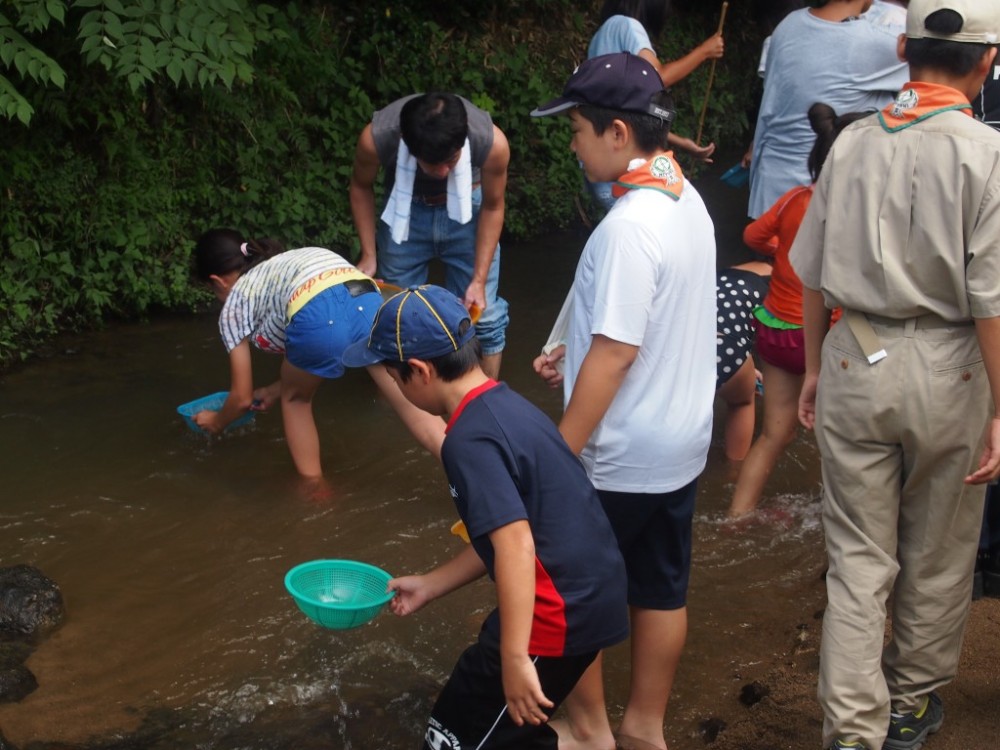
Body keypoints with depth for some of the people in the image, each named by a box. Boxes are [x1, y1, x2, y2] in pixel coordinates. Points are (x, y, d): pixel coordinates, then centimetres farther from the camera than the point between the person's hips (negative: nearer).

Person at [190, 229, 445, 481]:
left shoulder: (234, 305, 27)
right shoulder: (285, 264, 42)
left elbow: (242, 398, 31)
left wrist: (217, 421, 51)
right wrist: (275, 389, 60)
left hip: (320, 317, -4)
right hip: (369, 303, 4)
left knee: (295, 398, 26)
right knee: (413, 406, 0)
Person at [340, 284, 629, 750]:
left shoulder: (470, 439, -19)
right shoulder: (503, 407, 11)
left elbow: (515, 546, -27)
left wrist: (515, 659, -26)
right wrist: (429, 585, 23)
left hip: (559, 613, -10)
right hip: (587, 594, 10)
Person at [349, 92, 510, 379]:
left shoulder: (492, 142, -35)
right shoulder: (376, 138, -34)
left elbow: (492, 207, -15)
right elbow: (361, 187, -9)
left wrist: (479, 279, -16)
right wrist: (368, 255, -7)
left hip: (468, 208, 0)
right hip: (405, 212, 1)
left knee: (481, 313, 1)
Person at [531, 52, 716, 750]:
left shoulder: (628, 227, -26)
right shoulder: (687, 201, 3)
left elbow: (615, 355, -25)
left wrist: (560, 456, -18)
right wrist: (576, 349, 12)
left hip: (621, 457, -8)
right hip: (681, 443, 8)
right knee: (663, 588, 18)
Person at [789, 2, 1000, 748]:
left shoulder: (854, 143, 1)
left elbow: (813, 274, 6)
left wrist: (816, 367, 18)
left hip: (855, 360, 3)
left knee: (858, 559, 10)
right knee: (937, 557, 16)